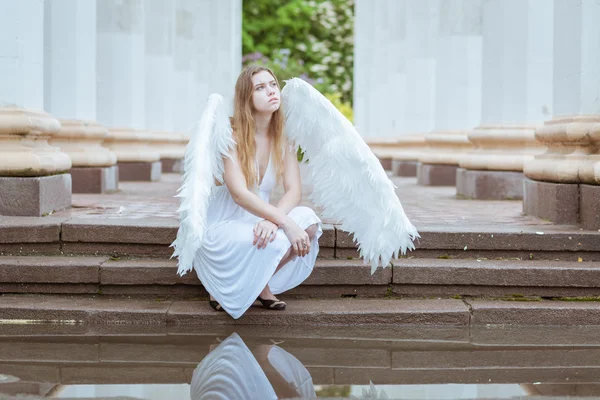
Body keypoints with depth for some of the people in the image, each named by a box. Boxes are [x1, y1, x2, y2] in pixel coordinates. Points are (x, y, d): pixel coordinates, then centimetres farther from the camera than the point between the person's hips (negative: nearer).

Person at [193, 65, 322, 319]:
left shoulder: (283, 138, 1)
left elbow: (294, 191, -8)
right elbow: (239, 194, -26)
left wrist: (272, 220, -30)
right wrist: (287, 224, -36)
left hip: (257, 222, 5)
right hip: (221, 227, -5)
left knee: (308, 221, -23)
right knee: (275, 242, -34)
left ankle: (261, 284, -4)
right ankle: (223, 288, -6)